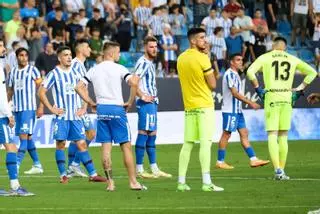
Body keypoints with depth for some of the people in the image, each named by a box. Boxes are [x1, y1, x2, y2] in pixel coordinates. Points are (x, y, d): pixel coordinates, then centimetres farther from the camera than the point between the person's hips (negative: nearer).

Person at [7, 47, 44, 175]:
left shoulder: (32, 70, -2)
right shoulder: (13, 72, 14)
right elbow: (10, 91, 19)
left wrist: (41, 107, -11)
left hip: (29, 108, -6)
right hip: (16, 109, 6)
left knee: (24, 136, -13)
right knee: (27, 137, 9)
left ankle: (17, 164, -19)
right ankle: (37, 165, 17)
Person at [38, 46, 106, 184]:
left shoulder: (75, 74, 11)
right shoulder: (54, 74, -3)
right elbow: (41, 92, -5)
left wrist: (83, 109, 11)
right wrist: (51, 109, -9)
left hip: (75, 116, 4)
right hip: (61, 116, -3)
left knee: (82, 143, 1)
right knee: (60, 144, -2)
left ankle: (92, 174, -1)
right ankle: (63, 175, 4)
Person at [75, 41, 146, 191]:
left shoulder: (94, 70, 9)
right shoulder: (118, 69, -5)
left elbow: (79, 87, 6)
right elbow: (134, 82, -18)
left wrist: (91, 103, 10)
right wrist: (130, 102, -7)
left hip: (101, 109, 4)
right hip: (117, 108, -4)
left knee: (106, 147, 6)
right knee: (126, 146, 2)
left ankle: (110, 183, 4)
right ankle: (133, 182, 1)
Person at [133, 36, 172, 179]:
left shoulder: (150, 63, 17)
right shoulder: (143, 62, -13)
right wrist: (143, 96, -22)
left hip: (152, 102, 10)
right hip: (146, 103, -10)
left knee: (152, 134, 12)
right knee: (143, 133, -8)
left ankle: (154, 169, 17)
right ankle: (139, 169, -7)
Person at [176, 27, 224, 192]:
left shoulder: (181, 58, 9)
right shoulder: (202, 58, -12)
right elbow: (212, 85, -9)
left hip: (189, 106, 6)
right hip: (204, 105, -6)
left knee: (187, 144, 10)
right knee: (205, 143, -9)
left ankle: (181, 182, 10)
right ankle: (206, 182, -15)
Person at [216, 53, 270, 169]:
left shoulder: (236, 74, 17)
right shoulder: (230, 74, -14)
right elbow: (235, 93, -20)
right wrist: (250, 103, -21)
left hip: (237, 110, 10)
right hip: (230, 110, -10)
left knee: (244, 133, 5)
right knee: (226, 134, -4)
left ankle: (253, 159, 3)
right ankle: (220, 162, 2)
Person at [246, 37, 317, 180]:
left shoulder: (265, 58, 2)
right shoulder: (292, 60, 10)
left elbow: (250, 72, -11)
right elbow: (312, 72, 15)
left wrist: (257, 87, 1)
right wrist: (300, 88, 16)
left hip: (271, 97, -2)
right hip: (287, 97, 2)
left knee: (272, 135, -2)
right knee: (283, 136, 10)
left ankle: (278, 170, -16)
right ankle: (282, 170, 10)